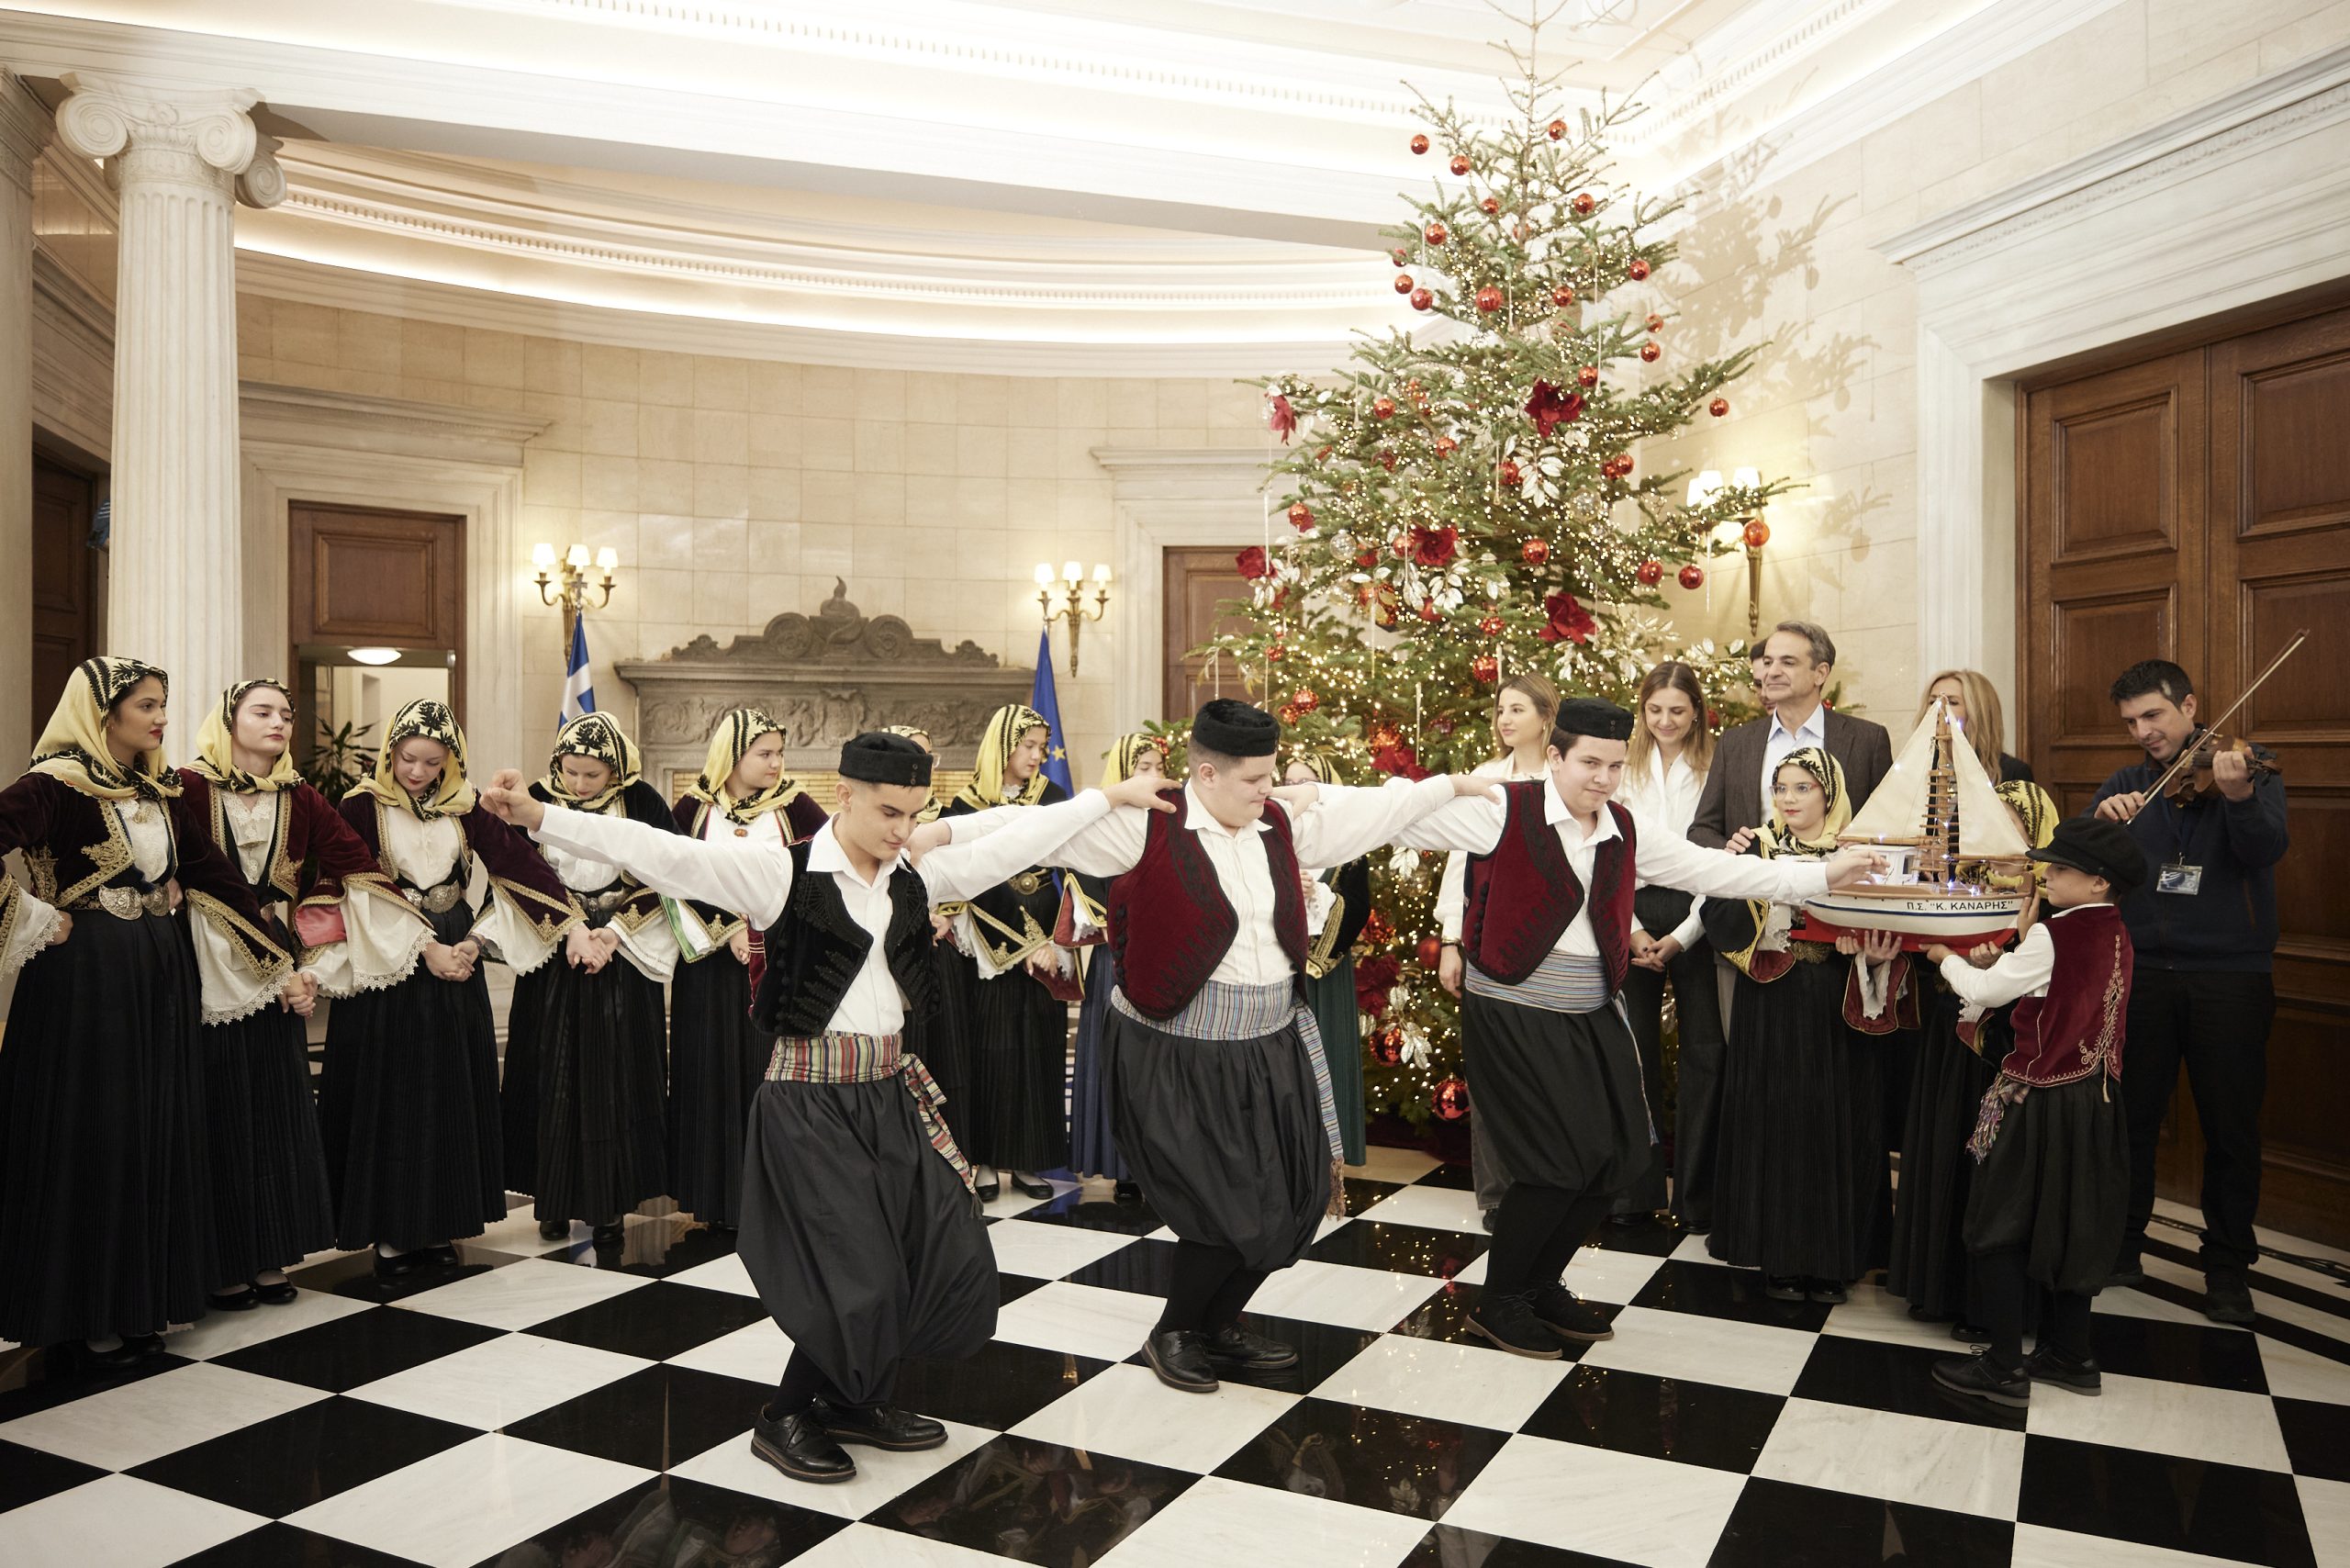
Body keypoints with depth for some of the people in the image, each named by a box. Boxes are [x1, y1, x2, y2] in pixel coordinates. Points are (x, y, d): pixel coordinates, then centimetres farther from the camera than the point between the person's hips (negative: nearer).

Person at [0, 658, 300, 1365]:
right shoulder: (57, 784, -10)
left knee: (161, 1135, 10)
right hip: (87, 978, -7)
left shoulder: (161, 792, 11)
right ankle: (93, 1314, 17)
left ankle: (143, 1300, 24)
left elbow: (217, 878, 10)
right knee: (93, 1137, 3)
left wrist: (280, 967, 8)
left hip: (163, 978, 7)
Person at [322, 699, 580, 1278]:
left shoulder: (465, 808, 4)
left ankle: (439, 1225, 19)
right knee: (389, 1095, 1)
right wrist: (423, 949, -17)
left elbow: (520, 870, -4)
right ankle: (390, 1231, 12)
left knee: (453, 1093, 7)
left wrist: (475, 943, -15)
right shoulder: (362, 806, -5)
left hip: (456, 962, 3)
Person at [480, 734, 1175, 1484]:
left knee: (954, 1260, 7)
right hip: (812, 1097, -7)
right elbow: (664, 854, -20)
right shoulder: (782, 868, -10)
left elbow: (1017, 840, 15)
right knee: (857, 1281, -5)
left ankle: (855, 1400, 30)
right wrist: (539, 817, -31)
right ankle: (787, 1419, 24)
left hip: (893, 1091, 7)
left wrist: (1107, 796, 19)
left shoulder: (915, 875, 7)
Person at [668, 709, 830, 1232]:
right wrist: (730, 930, -11)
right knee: (713, 1073, 5)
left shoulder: (793, 805, 0)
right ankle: (716, 1198, 17)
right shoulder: (693, 808, 0)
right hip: (711, 960, 1)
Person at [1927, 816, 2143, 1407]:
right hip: (2094, 1098, 8)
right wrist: (2005, 958, 8)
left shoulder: (2052, 936, -18)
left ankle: (2004, 1368, 5)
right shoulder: (2114, 935, 5)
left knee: (1996, 1227, 2)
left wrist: (1945, 957, 6)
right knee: (2070, 1222, 18)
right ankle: (2070, 1354, 29)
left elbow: (1985, 991, -10)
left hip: (2041, 1099, -8)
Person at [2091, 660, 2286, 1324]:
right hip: (2142, 972, 2)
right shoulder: (2127, 784, 7)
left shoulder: (2249, 768, 0)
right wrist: (2102, 818, -24)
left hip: (2230, 976, -2)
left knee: (2232, 1128, 6)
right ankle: (2121, 1247, 25)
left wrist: (2239, 797, -36)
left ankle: (2227, 1266, 22)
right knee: (2130, 1115, 10)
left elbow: (2265, 851, -17)